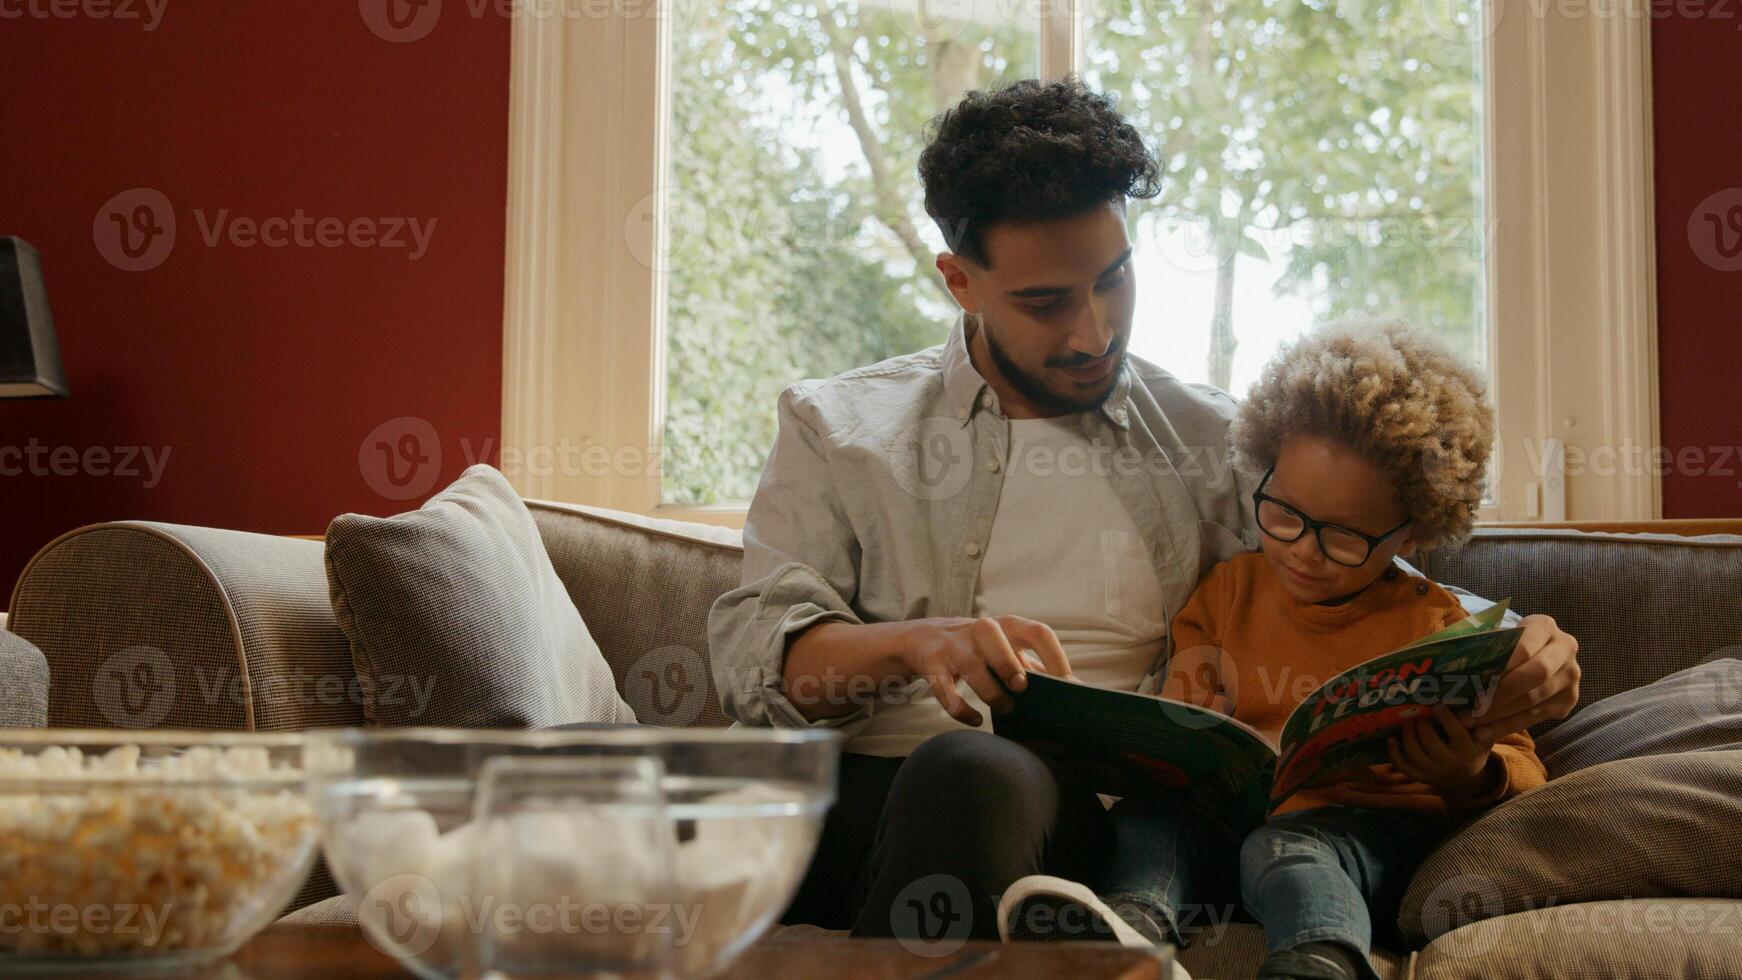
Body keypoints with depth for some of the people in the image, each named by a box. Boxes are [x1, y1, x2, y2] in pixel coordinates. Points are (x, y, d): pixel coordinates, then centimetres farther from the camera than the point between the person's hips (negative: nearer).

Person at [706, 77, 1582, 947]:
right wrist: (912, 643, -17)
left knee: (975, 775, -38)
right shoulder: (837, 427, 15)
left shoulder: (1213, 445, 18)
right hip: (847, 786, 1)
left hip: (1062, 802, 0)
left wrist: (1513, 649, -8)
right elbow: (754, 651, 4)